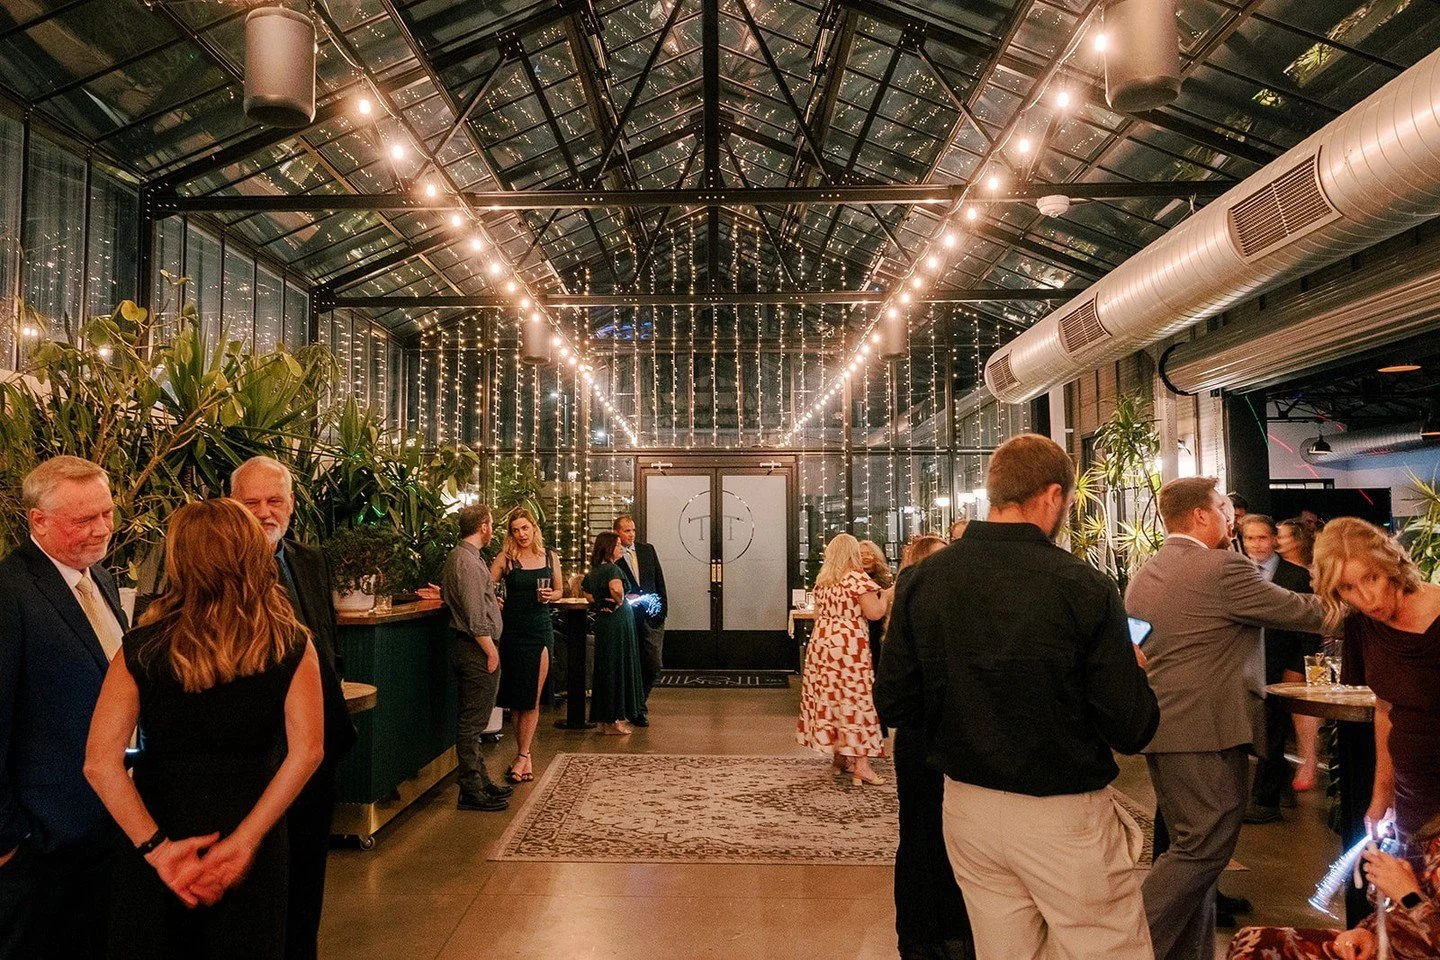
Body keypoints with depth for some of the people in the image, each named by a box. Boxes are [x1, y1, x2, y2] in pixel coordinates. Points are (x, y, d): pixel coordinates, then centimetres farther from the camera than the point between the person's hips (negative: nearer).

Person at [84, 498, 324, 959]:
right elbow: (307, 752, -18)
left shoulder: (142, 648, -10)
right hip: (250, 822, 0)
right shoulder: (291, 644, -10)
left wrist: (157, 847, -13)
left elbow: (100, 763, -16)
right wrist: (244, 841, -14)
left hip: (160, 826, 0)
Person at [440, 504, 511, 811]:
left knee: (471, 720, 16)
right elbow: (475, 616, -21)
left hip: (468, 647, 11)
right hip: (477, 648, -11)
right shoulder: (468, 561, -18)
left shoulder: (458, 556, 15)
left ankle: (481, 781, 27)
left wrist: (492, 600, 19)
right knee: (473, 720, -4)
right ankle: (471, 791, 3)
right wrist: (491, 651, -17)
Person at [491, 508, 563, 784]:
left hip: (541, 629, 1)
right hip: (513, 630, -1)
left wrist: (551, 595, -7)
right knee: (516, 696, 5)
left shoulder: (550, 557, 6)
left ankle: (522, 756, 7)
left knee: (533, 698, 0)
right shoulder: (505, 559, -2)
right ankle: (525, 754, 18)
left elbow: (559, 591, 15)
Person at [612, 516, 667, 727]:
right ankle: (637, 709, 20)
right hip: (628, 619, -3)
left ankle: (638, 702, 23)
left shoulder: (647, 550, 11)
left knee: (654, 665, 1)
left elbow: (659, 579, 12)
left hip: (652, 616, 4)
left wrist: (662, 607, 5)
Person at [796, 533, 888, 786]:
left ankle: (838, 755, 20)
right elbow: (874, 613, -13)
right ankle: (860, 763, -3)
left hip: (822, 642, 7)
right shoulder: (858, 578, -10)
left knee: (828, 697, 11)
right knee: (855, 698, -3)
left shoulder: (822, 580, 12)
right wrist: (885, 595, 3)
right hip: (849, 646, -7)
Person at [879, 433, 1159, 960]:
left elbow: (896, 707, -2)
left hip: (967, 809, 5)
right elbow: (1131, 731, -14)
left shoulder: (920, 581, -6)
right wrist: (1134, 670, 7)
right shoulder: (1084, 586, -17)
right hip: (1064, 817, -4)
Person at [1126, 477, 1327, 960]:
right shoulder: (1224, 569, -14)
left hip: (1160, 727, 9)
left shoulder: (1144, 575, 11)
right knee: (1203, 851, -1)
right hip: (1208, 729, -9)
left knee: (1191, 848, 17)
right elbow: (1304, 612, -4)